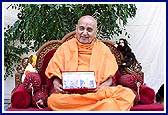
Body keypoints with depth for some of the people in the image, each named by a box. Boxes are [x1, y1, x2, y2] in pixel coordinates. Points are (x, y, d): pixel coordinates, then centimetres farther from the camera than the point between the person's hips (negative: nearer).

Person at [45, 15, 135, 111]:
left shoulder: (103, 49, 14)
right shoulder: (65, 47, 14)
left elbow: (109, 79, 10)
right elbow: (55, 72, 11)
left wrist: (102, 87, -13)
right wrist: (56, 84, -12)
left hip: (97, 92, 0)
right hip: (70, 94, 1)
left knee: (127, 94, -26)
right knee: (53, 100, -35)